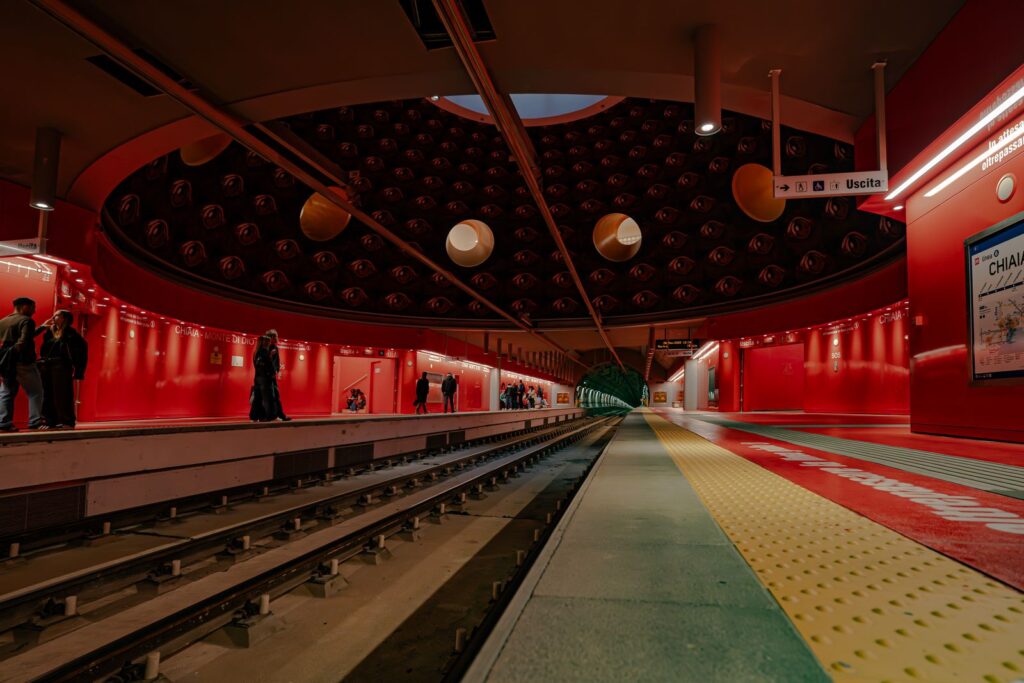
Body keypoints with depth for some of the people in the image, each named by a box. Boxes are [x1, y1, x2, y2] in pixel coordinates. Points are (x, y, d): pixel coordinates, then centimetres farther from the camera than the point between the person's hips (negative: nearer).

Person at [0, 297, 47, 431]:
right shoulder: (26, 320, -10)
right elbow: (24, 341, -23)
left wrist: (42, 327, 30)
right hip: (23, 362, -7)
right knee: (35, 392, 1)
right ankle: (35, 422, -4)